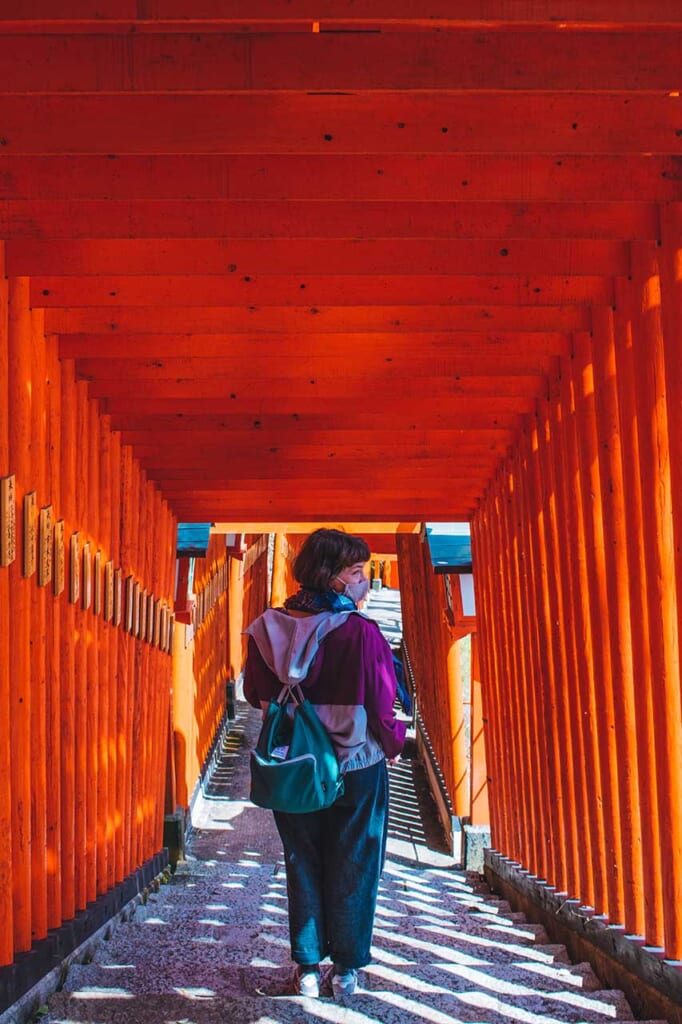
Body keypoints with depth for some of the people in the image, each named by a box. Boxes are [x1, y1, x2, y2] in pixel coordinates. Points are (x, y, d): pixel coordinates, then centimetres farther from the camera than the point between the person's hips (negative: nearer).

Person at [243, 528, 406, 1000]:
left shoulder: (268, 628, -6)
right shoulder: (359, 631, -20)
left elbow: (257, 695, 6)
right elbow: (381, 701, -14)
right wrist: (393, 743, 5)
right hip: (356, 767, -4)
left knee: (303, 866, 15)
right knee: (352, 868, 11)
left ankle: (308, 968, 19)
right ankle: (345, 969, 17)